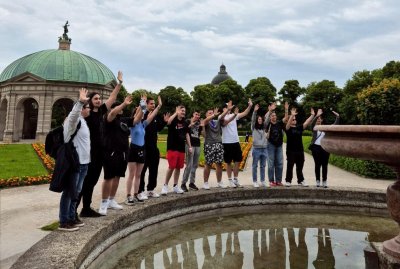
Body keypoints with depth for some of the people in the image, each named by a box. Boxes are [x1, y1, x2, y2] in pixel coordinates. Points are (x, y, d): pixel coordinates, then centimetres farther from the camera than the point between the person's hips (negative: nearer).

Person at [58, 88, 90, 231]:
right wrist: (80, 101, -49)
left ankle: (71, 217, 26)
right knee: (69, 191, -3)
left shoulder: (83, 121, 18)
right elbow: (74, 112, -36)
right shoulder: (74, 119, -11)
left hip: (83, 162, 10)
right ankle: (63, 222, 5)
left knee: (76, 192, 15)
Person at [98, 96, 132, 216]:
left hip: (123, 153, 7)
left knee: (117, 177, 14)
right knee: (108, 177, -4)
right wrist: (124, 104, -34)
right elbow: (113, 113, -29)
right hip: (111, 153, -7)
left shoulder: (124, 120, 12)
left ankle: (111, 201, 26)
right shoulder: (109, 118, -7)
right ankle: (104, 203, 6)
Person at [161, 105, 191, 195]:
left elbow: (187, 134, 17)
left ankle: (175, 186, 21)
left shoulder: (185, 122, 10)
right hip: (172, 147, -6)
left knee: (178, 167, 10)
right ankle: (165, 185, 7)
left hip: (181, 148, 6)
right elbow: (168, 122, -32)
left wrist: (190, 146, 13)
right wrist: (176, 113, -20)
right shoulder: (173, 120, -7)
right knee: (171, 167, -8)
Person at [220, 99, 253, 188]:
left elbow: (244, 113, 5)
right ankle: (230, 180, 13)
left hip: (236, 142, 6)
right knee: (228, 162, 4)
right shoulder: (221, 117, -8)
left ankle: (236, 179, 20)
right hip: (227, 143, -6)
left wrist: (250, 106, -10)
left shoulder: (234, 115, 10)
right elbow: (226, 122, -28)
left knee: (237, 161, 9)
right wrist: (234, 115, -42)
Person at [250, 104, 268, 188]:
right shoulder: (253, 128, 2)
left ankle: (263, 181, 17)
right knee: (255, 166, 3)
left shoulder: (263, 127, 13)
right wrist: (255, 111, -25)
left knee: (263, 166, 10)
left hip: (264, 149, 4)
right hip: (256, 149, -4)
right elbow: (253, 120, -12)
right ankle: (255, 181, 9)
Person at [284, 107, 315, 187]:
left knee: (300, 167, 12)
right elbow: (288, 123, -23)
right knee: (290, 166, 1)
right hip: (291, 151, -5)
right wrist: (292, 115, -36)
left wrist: (312, 115, -5)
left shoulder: (299, 127, 12)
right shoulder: (288, 128, -3)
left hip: (300, 150, 5)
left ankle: (300, 181, 21)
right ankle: (288, 181, 8)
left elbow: (306, 122, 6)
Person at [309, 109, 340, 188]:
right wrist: (316, 115, -30)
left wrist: (337, 117, -1)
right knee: (317, 165, 1)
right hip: (316, 147, -2)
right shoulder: (314, 127, 5)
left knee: (325, 165, 2)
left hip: (325, 148, 2)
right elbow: (312, 123, -16)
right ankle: (318, 181, 8)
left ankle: (324, 181, 8)